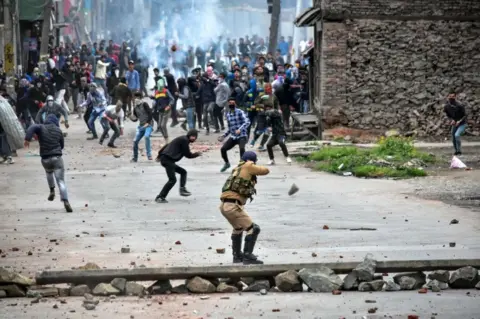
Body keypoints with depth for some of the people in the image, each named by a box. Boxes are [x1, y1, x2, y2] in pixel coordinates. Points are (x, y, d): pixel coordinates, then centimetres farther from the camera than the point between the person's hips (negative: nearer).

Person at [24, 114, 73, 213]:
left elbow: (32, 128, -20)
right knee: (61, 181, -5)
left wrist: (27, 139, -24)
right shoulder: (58, 131, 8)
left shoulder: (41, 128, 3)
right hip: (57, 158, -1)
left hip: (45, 159, 1)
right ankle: (65, 201, -20)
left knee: (49, 172, 36)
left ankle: (52, 190, 29)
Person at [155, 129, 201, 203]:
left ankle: (182, 189, 5)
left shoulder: (181, 139, 22)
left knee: (183, 172, 19)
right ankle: (160, 197, -14)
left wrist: (160, 155, 30)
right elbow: (187, 155, -8)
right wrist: (197, 154, 9)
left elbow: (167, 145, 26)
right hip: (168, 160, -11)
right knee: (172, 180, -13)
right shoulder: (184, 140, -8)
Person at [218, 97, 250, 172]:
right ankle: (227, 163, 20)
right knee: (223, 149, -6)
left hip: (241, 136, -6)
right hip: (233, 137, 6)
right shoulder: (228, 114, 14)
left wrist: (240, 129, -31)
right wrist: (224, 136, 14)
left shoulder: (240, 112, -5)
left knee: (241, 148, -32)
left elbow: (247, 122, -18)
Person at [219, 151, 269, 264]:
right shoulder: (248, 167, -1)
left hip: (224, 205, 9)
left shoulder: (237, 169, 20)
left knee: (238, 228, 32)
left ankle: (237, 255, 38)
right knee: (253, 229, -8)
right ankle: (247, 257, -13)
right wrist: (256, 168, 22)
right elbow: (265, 170, 5)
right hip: (233, 206, -9)